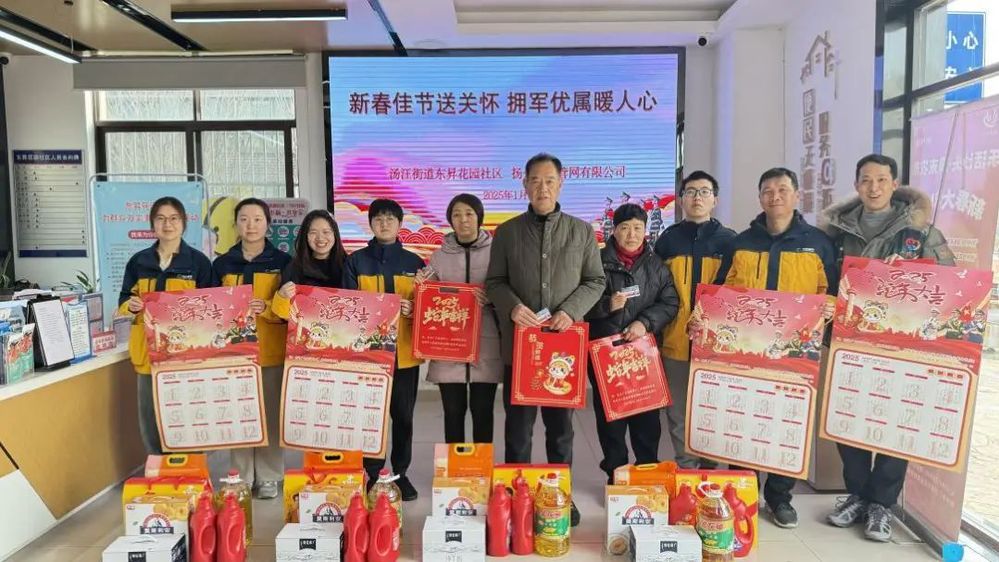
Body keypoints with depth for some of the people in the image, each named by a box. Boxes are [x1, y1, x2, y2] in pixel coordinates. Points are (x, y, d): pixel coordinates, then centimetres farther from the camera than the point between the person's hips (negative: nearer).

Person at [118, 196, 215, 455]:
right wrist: (131, 306, -8)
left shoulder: (198, 262, 0)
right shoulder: (138, 261, 8)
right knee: (150, 420, 7)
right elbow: (124, 302, 14)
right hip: (149, 351, 3)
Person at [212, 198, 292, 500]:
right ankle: (241, 477, 17)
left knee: (270, 413, 3)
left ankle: (269, 477, 14)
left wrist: (267, 308, -18)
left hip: (271, 350, -2)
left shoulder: (283, 262, 1)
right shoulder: (222, 264, 8)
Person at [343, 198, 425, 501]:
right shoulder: (356, 261, 5)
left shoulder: (414, 262, 8)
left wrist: (413, 309, -13)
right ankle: (372, 473, 17)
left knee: (403, 414, 8)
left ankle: (401, 473, 20)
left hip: (404, 350, 1)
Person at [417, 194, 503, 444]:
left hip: (486, 344, -2)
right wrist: (422, 287, -6)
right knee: (453, 410, 8)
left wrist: (490, 298, -16)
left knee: (482, 410, 6)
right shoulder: (440, 255, 8)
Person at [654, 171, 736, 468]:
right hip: (676, 341, 1)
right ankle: (686, 469, 20)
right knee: (679, 413, 7)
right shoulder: (668, 240, 8)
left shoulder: (729, 240, 5)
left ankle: (710, 467, 23)